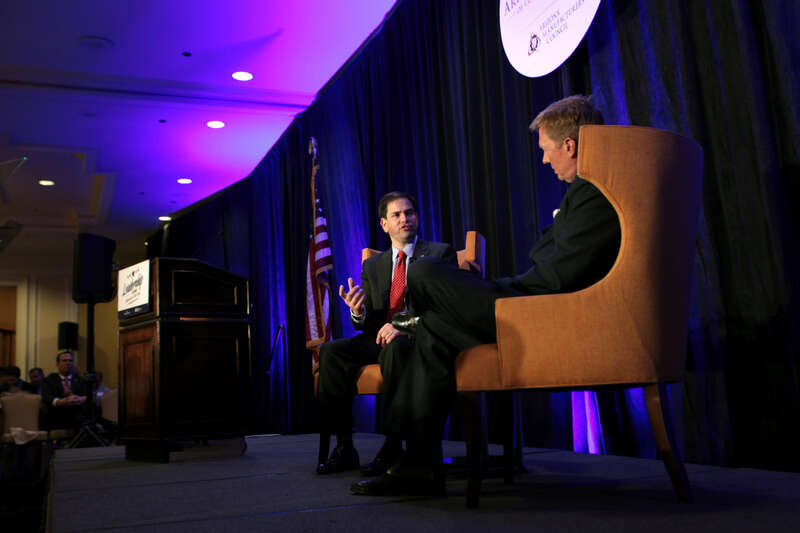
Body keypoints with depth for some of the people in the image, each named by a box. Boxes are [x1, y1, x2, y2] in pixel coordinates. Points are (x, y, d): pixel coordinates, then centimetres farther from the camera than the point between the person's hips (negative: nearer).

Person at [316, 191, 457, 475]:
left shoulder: (440, 253, 6)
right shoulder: (372, 265, 20)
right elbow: (368, 324, 15)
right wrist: (358, 312, -11)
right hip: (381, 337, 5)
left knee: (395, 347, -38)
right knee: (332, 351, -20)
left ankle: (393, 446, -31)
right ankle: (344, 447, -16)